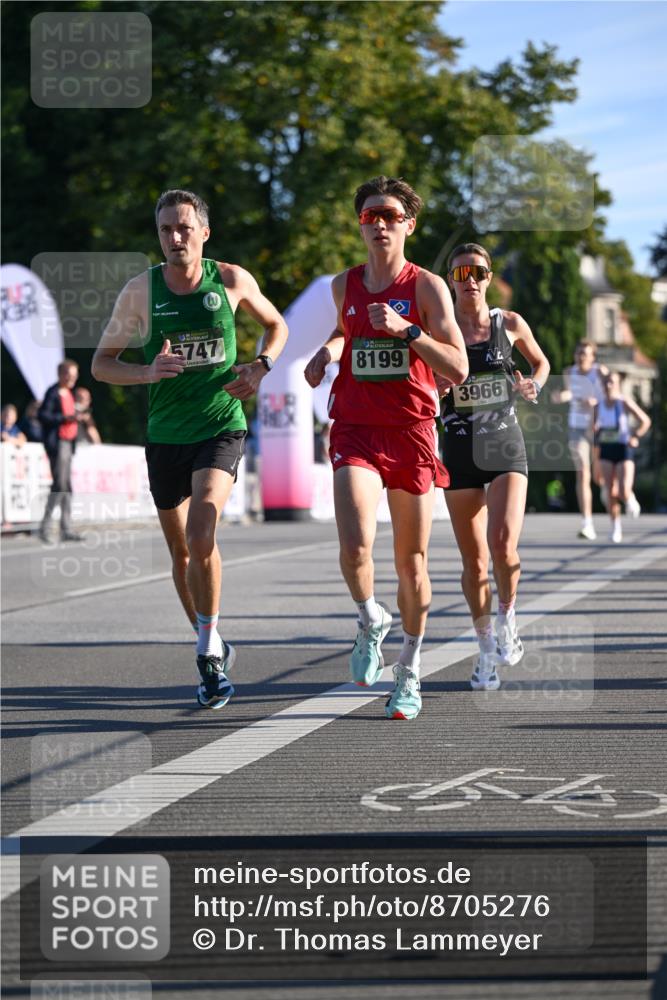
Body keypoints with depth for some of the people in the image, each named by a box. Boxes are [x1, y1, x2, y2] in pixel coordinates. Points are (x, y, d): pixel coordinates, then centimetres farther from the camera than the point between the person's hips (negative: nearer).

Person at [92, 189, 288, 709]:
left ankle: (209, 651, -10)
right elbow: (101, 363, 2)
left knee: (201, 536, -23)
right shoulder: (140, 290, -3)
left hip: (221, 427, -2)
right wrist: (147, 372, -17)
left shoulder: (232, 280, -3)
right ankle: (214, 650, 31)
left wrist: (261, 367, -4)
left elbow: (276, 326, 16)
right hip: (165, 434, 3)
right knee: (181, 551, 11)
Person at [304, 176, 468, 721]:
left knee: (411, 562, 7)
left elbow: (458, 368, -10)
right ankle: (371, 620, 12)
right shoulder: (344, 284, 8)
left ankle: (410, 673, 24)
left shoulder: (427, 286, -4)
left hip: (411, 431, -1)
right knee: (356, 547, -20)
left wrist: (405, 329, -20)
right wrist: (329, 350, 9)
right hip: (355, 430, 1)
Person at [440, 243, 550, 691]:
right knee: (474, 562, 4)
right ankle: (487, 650, 20)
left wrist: (533, 386, 1)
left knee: (503, 544, -21)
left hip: (506, 445, 0)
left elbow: (541, 362, 21)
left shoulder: (510, 324, 3)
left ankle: (508, 616, 5)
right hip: (460, 449, 0)